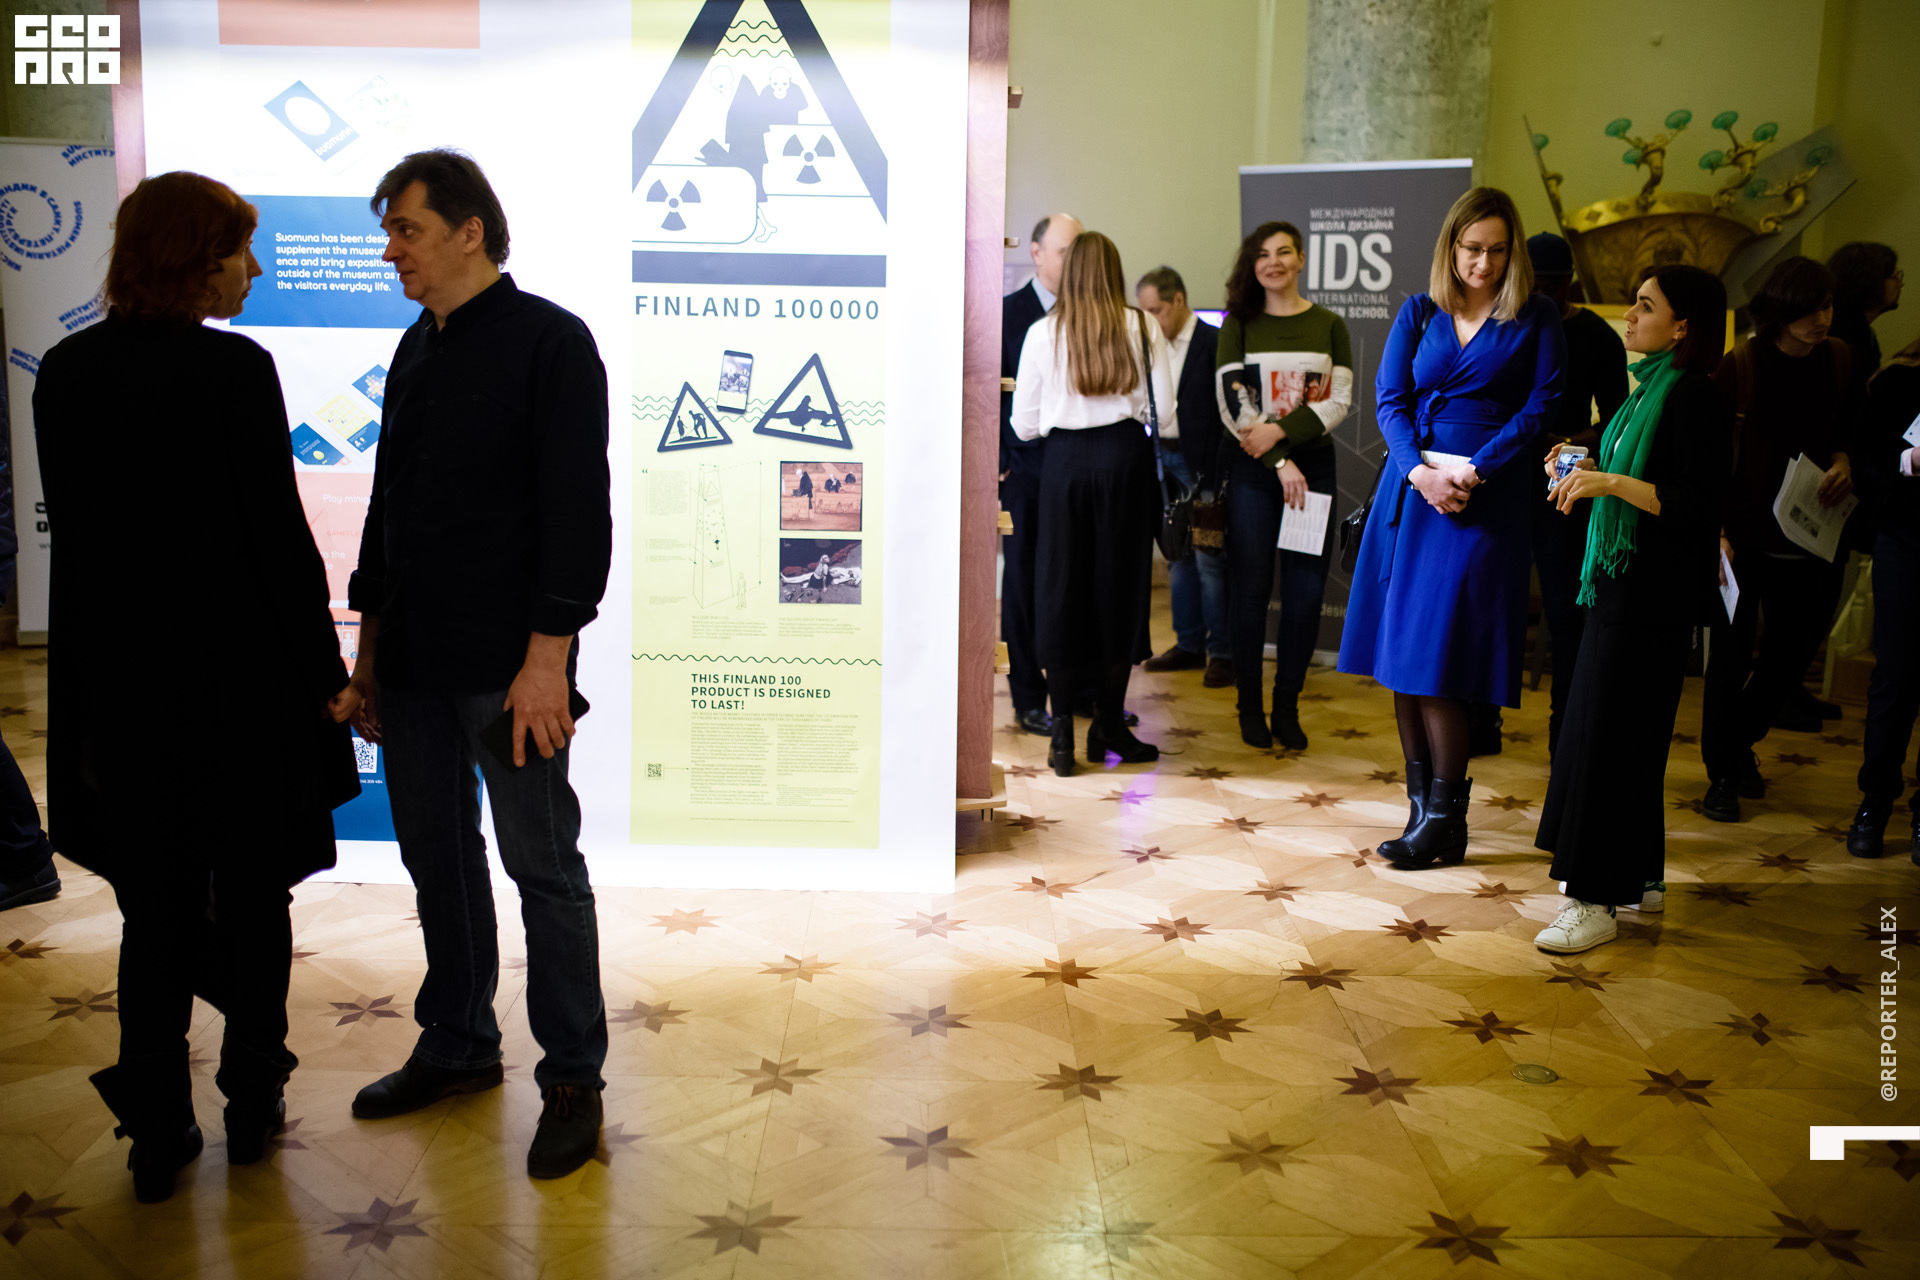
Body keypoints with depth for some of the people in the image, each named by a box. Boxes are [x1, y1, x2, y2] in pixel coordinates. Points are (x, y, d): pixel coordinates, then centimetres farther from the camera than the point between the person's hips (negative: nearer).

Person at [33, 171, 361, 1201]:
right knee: (251, 901, 12)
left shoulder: (65, 372, 3)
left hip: (116, 679, 5)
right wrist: (326, 672, -6)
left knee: (154, 911, 14)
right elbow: (279, 535, -13)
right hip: (240, 676, -4)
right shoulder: (233, 370, -14)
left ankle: (156, 1132, 20)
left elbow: (71, 528, 7)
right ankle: (252, 1107, 25)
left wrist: (114, 649, 14)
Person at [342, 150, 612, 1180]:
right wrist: (369, 640, 17)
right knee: (436, 858, 16)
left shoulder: (550, 341, -9)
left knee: (544, 869, 3)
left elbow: (577, 509, -15)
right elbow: (389, 503, 19)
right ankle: (456, 1047, 33)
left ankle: (572, 1078, 16)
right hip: (414, 661, 7)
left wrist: (548, 653, -20)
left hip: (510, 666, -7)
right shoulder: (417, 349, 14)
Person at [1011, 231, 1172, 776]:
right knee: (1120, 585, 8)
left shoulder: (1043, 333, 2)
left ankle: (1062, 734, 5)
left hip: (1065, 460, 0)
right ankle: (1109, 726, 14)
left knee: (1060, 589, 6)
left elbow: (1024, 425, 4)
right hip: (1125, 455, 0)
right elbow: (1166, 411, 0)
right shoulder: (1143, 328, 2)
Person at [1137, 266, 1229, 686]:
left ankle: (1221, 652, 4)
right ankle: (1189, 644, 22)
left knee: (1210, 558, -4)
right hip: (1165, 459, 7)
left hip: (1201, 465, -7)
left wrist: (1215, 473, -16)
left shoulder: (1214, 343, -9)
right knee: (1178, 557, 12)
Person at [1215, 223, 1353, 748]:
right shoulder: (1238, 325, 5)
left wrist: (1280, 430, -14)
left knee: (1306, 593, 1)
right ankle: (1251, 706, 10)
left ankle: (1287, 708, 11)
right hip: (1252, 470, -2)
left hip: (1312, 466, 2)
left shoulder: (1329, 326, 10)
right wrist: (1281, 463, -12)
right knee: (1251, 591, -1)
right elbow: (1231, 402, -4)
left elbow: (1339, 402, 1)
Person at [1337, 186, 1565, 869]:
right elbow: (1390, 400, 5)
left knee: (1436, 658, -10)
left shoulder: (1535, 318, 5)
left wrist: (1473, 471, -14)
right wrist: (1420, 470, -12)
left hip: (1486, 498, -4)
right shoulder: (1419, 313, 12)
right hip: (1412, 487, 4)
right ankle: (1422, 803, 9)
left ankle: (1444, 819, -1)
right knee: (1400, 654, 1)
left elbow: (1542, 405, -2)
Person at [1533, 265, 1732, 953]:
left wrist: (1611, 483, -24)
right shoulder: (1650, 388, 15)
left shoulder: (1695, 397, -14)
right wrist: (1587, 470, 8)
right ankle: (1640, 876, 26)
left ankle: (1598, 901, 1)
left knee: (1612, 735, -7)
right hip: (1620, 585, 10)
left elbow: (1699, 508, -21)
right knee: (1611, 730, 14)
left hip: (1656, 595, -10)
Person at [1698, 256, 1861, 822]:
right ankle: (1722, 774, 13)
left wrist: (1843, 460, -4)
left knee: (1796, 648, 12)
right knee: (1732, 655, 0)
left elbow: (1849, 430, 19)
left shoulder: (1839, 361, 4)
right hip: (1744, 533, -4)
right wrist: (1716, 531, -15)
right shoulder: (1739, 366, -8)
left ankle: (1740, 740, 36)